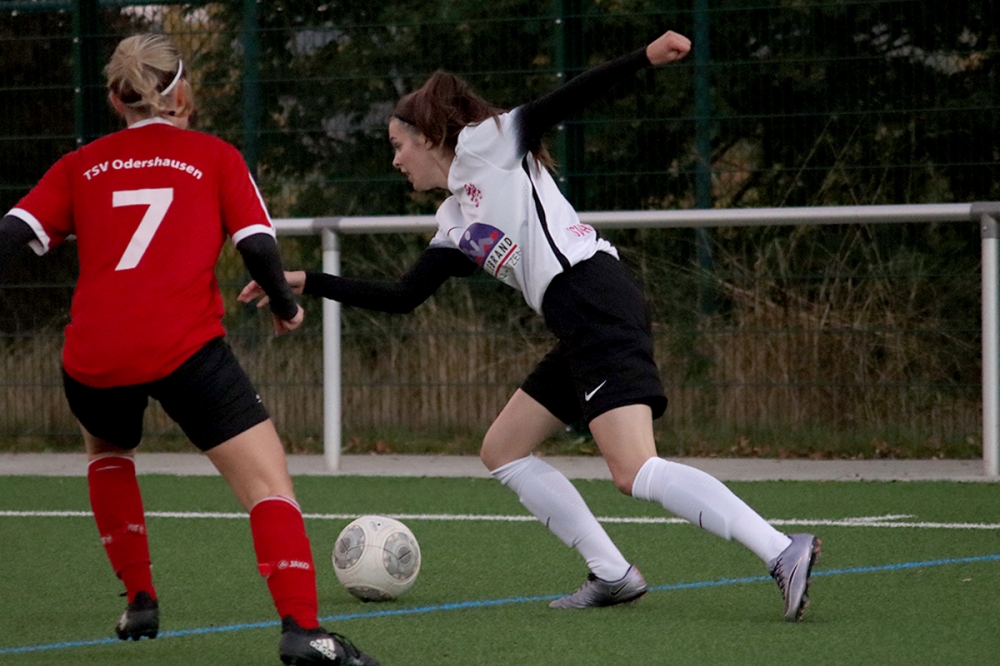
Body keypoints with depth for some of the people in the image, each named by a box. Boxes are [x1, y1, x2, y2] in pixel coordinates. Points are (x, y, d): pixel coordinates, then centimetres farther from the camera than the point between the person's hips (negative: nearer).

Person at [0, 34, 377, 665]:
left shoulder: (80, 166, 18)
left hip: (91, 359, 3)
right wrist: (286, 305, 18)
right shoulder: (215, 157, 11)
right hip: (186, 349, -3)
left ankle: (140, 602, 29)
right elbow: (258, 246, 2)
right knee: (269, 480, -5)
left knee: (107, 451, 35)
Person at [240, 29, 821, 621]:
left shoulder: (484, 142, 5)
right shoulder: (455, 226, 27)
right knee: (503, 451, 16)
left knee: (636, 472, -21)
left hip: (595, 300, -10)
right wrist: (307, 283, 30)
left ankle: (784, 552, -30)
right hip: (583, 329, 10)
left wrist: (646, 58, -18)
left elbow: (563, 102, -4)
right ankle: (613, 575, 9)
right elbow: (401, 298, 29)